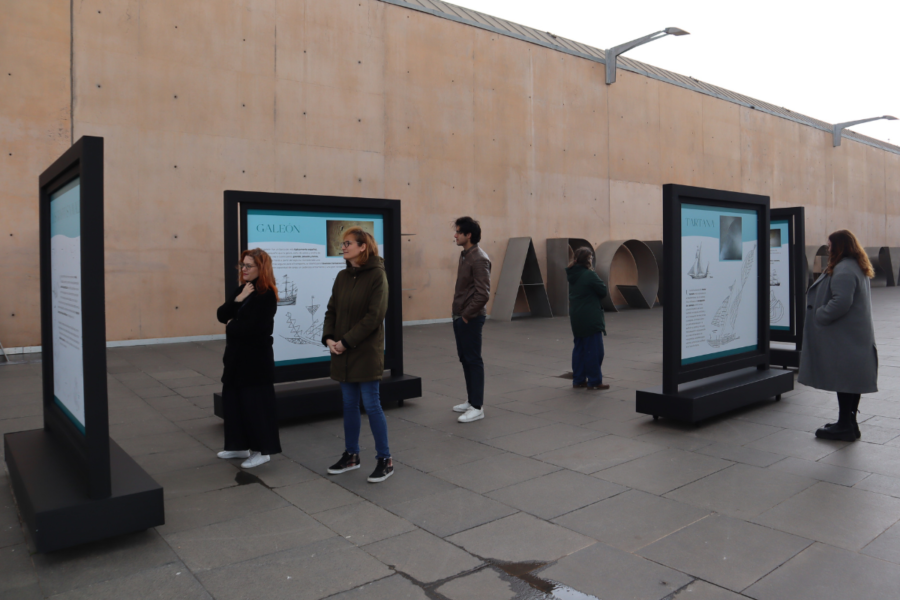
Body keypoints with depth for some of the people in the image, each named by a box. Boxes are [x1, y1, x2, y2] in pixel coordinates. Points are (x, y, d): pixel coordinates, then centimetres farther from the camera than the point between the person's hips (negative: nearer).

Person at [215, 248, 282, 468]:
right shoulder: (242, 289, 11)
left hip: (256, 358, -9)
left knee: (255, 403, -2)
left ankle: (262, 450, 9)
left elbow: (251, 328, -23)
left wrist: (231, 326, -5)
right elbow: (221, 315, 2)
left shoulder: (266, 295, -16)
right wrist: (237, 300, -14)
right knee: (233, 400, 15)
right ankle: (240, 445, 28)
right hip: (237, 355, 9)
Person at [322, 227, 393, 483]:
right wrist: (329, 338, -7)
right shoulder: (342, 277, 9)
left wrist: (346, 341, -17)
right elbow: (332, 310, 10)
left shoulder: (377, 275, -11)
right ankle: (351, 455, 27)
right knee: (349, 404, 14)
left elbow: (374, 316, -17)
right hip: (343, 352, 6)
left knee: (371, 404, -1)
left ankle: (385, 459, 12)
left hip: (366, 352, -6)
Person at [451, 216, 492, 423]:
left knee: (473, 360, -3)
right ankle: (472, 400, 27)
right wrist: (459, 313, 13)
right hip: (460, 317, 10)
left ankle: (477, 407, 4)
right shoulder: (465, 255, 12)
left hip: (471, 319, -10)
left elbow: (483, 294, -23)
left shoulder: (479, 259, -17)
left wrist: (467, 315, -17)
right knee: (465, 358, 15)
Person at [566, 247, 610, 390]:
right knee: (594, 350, -1)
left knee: (579, 348, 15)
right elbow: (603, 291, -11)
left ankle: (578, 380, 20)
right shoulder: (589, 275, -16)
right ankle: (594, 381, 3)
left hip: (576, 318, 9)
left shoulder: (572, 275, 9)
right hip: (591, 318, -9)